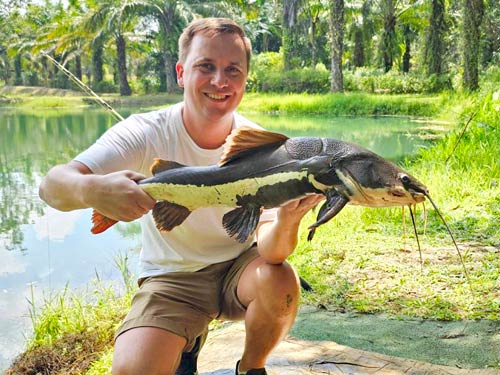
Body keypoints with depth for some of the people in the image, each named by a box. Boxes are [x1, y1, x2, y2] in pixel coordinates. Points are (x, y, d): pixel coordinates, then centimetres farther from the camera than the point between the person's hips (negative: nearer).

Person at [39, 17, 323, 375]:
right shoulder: (147, 133, -19)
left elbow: (272, 253, -21)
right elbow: (52, 184, -30)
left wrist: (287, 221, -45)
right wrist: (91, 189, -54)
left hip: (238, 265, 2)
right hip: (171, 276, -1)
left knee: (282, 282, -30)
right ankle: (186, 344, 13)